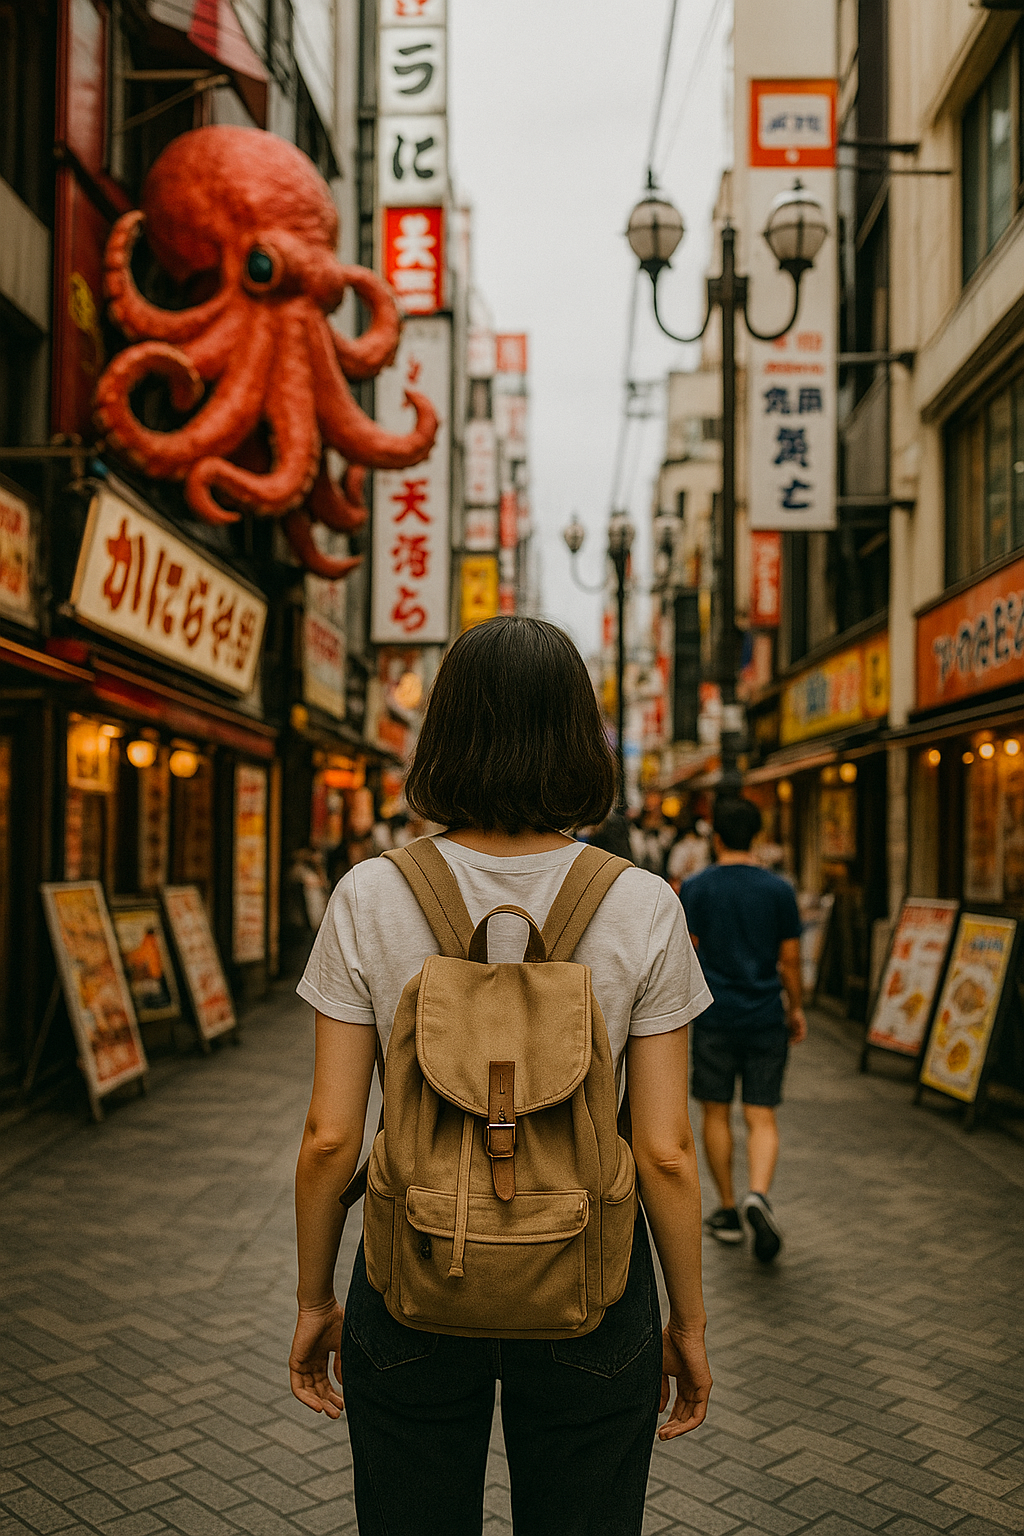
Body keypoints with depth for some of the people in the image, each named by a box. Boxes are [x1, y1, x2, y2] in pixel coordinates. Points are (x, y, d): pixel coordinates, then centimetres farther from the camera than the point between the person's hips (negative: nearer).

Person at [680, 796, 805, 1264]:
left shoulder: (695, 888, -4)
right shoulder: (779, 889, 1)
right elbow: (790, 958, 3)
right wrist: (795, 1008, 15)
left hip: (714, 1015, -1)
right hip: (766, 1016, 1)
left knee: (716, 1113, 11)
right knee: (762, 1117, 4)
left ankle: (728, 1212, 18)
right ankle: (758, 1195, -20)